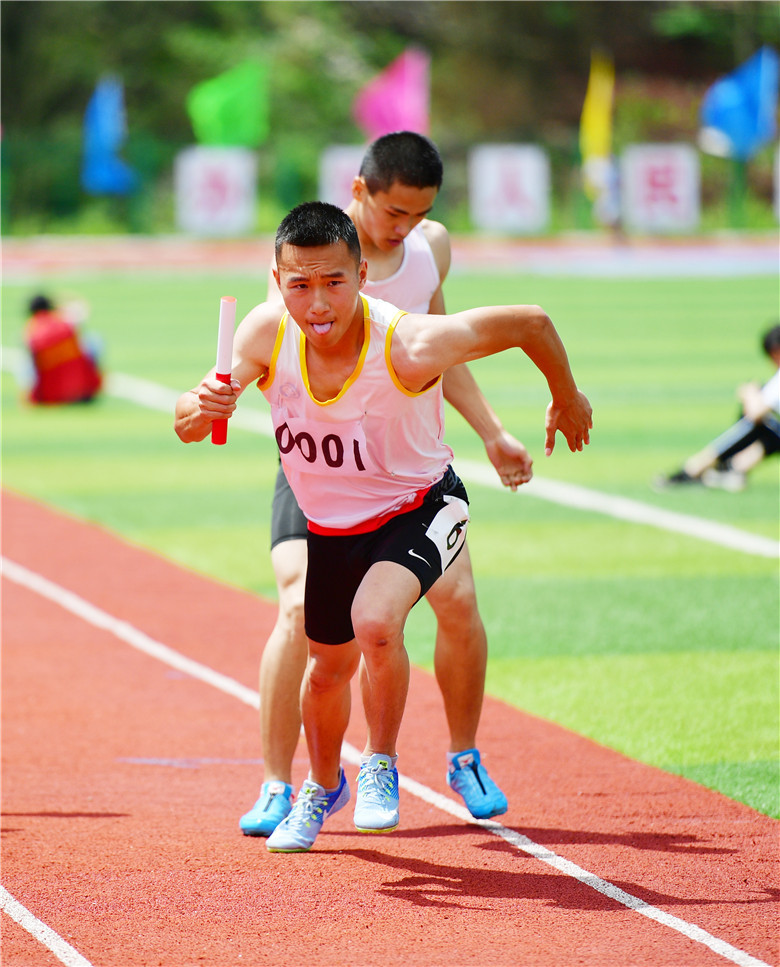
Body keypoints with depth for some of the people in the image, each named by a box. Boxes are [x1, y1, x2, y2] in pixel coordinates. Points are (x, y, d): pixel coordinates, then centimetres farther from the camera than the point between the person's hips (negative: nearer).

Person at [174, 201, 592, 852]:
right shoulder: (267, 335, -24)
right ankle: (324, 787, 52)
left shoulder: (409, 347, -34)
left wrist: (568, 400, -3)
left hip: (419, 511, -4)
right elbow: (185, 425, -23)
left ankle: (382, 768, -3)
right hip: (330, 526, 4)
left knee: (375, 623, -31)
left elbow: (529, 322, -21)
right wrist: (203, 409, -48)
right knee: (330, 668, 20)